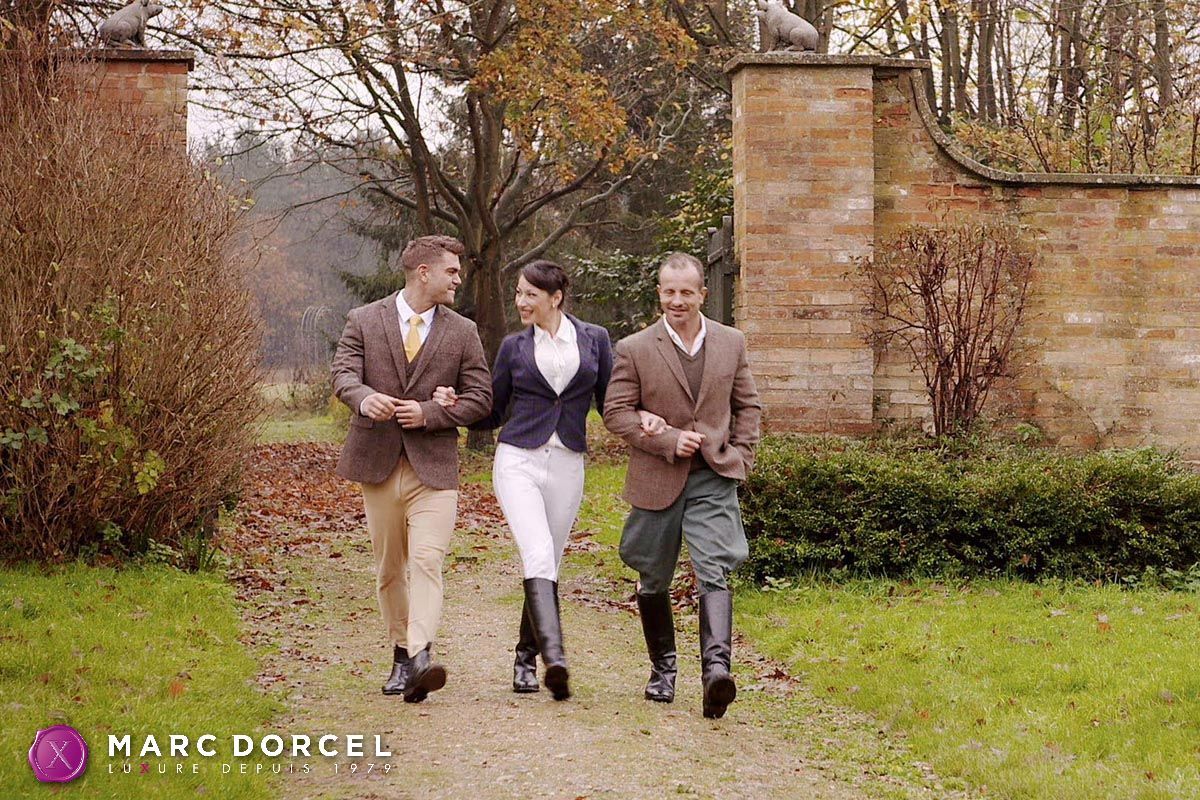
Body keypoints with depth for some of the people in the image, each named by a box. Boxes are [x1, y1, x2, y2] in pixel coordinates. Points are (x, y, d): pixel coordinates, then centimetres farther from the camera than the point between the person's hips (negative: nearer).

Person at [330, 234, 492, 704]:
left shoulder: (462, 332, 7)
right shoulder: (363, 321, 5)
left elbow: (479, 398, 4)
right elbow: (343, 373, -8)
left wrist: (428, 413, -11)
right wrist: (364, 398, -31)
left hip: (433, 465, -1)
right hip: (378, 462, 1)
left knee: (427, 561, -17)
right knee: (389, 567, 10)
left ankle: (421, 657, -27)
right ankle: (401, 654, 23)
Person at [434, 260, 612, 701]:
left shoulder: (594, 339, 7)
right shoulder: (514, 346, 7)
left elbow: (609, 403, 9)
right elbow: (493, 414, 12)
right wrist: (455, 405, -6)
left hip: (567, 466, 2)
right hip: (518, 461, -1)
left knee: (548, 566, 7)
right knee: (538, 555, -22)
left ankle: (525, 659, 24)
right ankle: (554, 657, -32)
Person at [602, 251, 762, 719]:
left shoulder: (731, 343, 7)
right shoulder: (634, 350, -2)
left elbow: (748, 404, 16)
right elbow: (616, 412, -4)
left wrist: (741, 456, 4)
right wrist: (669, 441, -14)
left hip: (714, 478, 0)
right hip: (657, 480, 0)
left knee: (714, 574, -17)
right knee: (654, 582, 12)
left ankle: (716, 667, -27)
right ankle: (663, 670, 30)